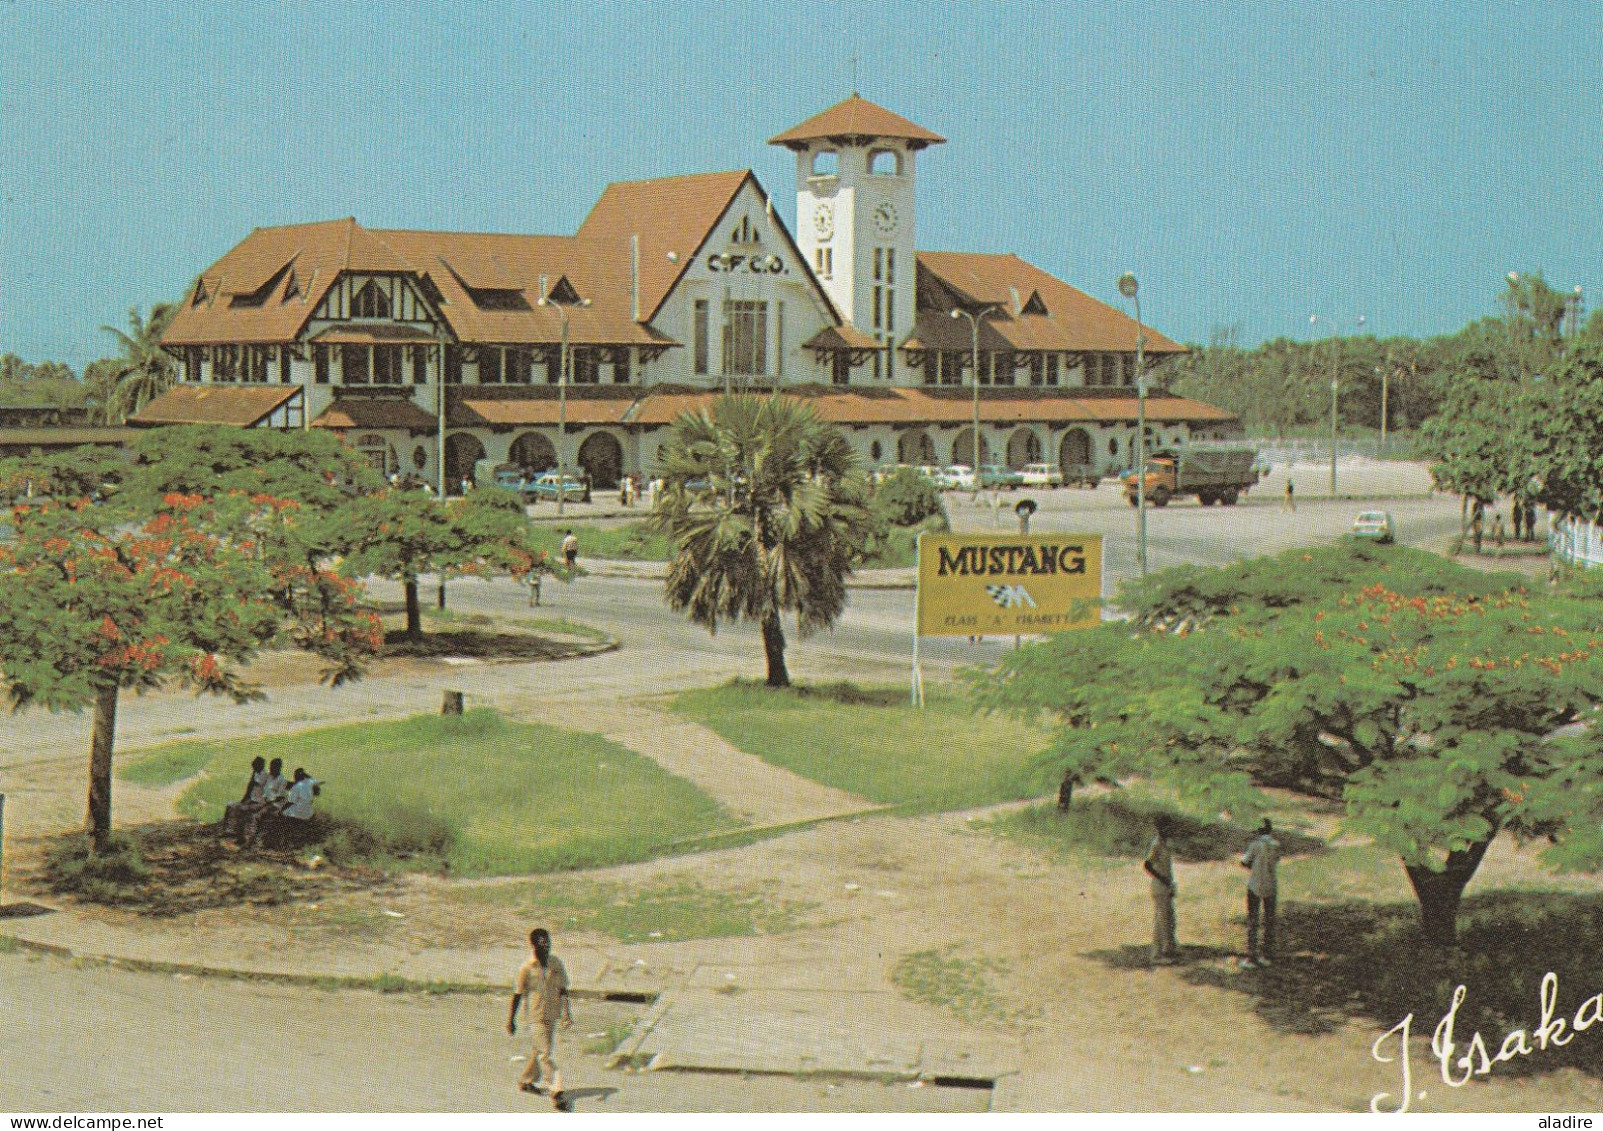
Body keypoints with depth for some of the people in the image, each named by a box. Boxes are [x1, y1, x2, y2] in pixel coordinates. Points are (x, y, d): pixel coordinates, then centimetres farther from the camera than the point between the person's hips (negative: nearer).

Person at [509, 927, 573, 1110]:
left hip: (552, 1014, 5)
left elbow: (563, 990, 4)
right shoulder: (526, 968, -11)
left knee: (540, 1050, 18)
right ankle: (556, 1091, -15)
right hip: (535, 1015, -5)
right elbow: (517, 995, -3)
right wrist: (511, 1020, 1)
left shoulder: (556, 963, 0)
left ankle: (527, 1080, 40)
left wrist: (567, 1013, -6)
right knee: (544, 1053, -10)